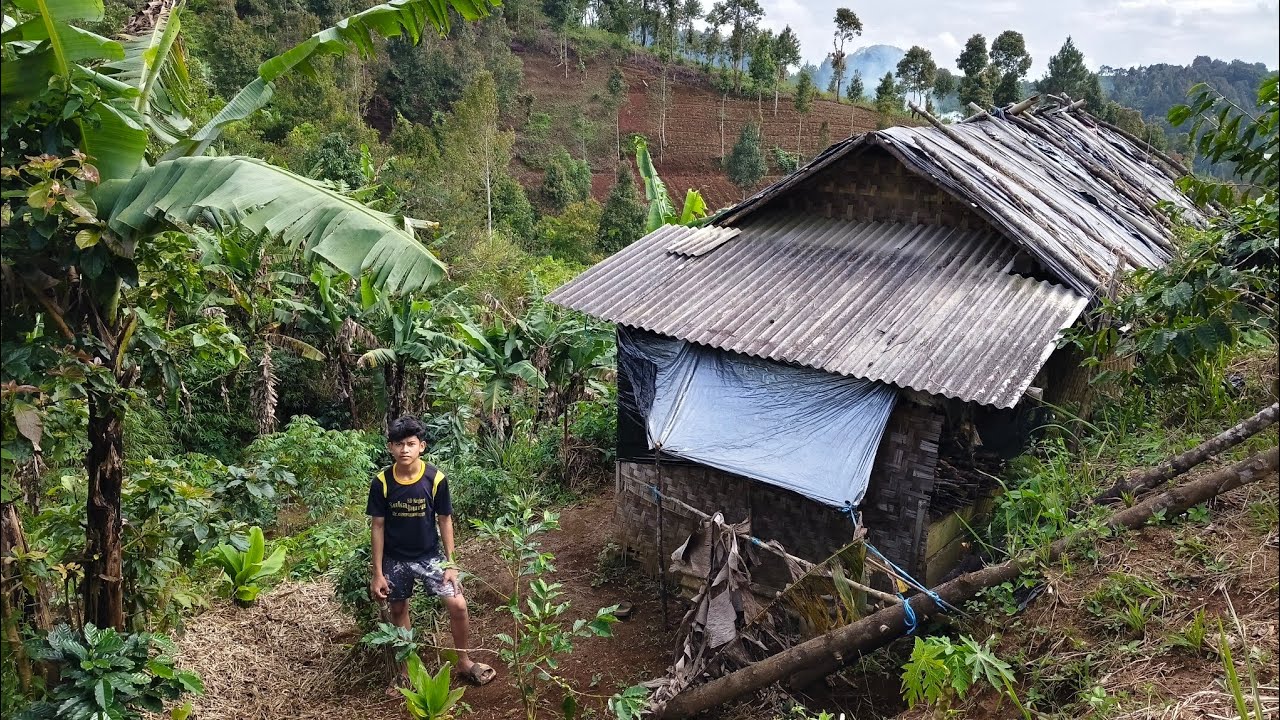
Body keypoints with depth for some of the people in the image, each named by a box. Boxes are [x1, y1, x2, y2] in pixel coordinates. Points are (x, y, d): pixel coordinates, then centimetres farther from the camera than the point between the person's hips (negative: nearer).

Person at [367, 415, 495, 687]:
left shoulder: (436, 478, -15)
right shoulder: (381, 483, -14)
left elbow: (445, 521, -6)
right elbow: (377, 527, -6)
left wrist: (451, 564, -7)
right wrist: (377, 572, -6)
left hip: (429, 555, -1)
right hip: (395, 559, 1)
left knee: (458, 606, -8)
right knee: (398, 610, 15)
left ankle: (464, 662, 15)